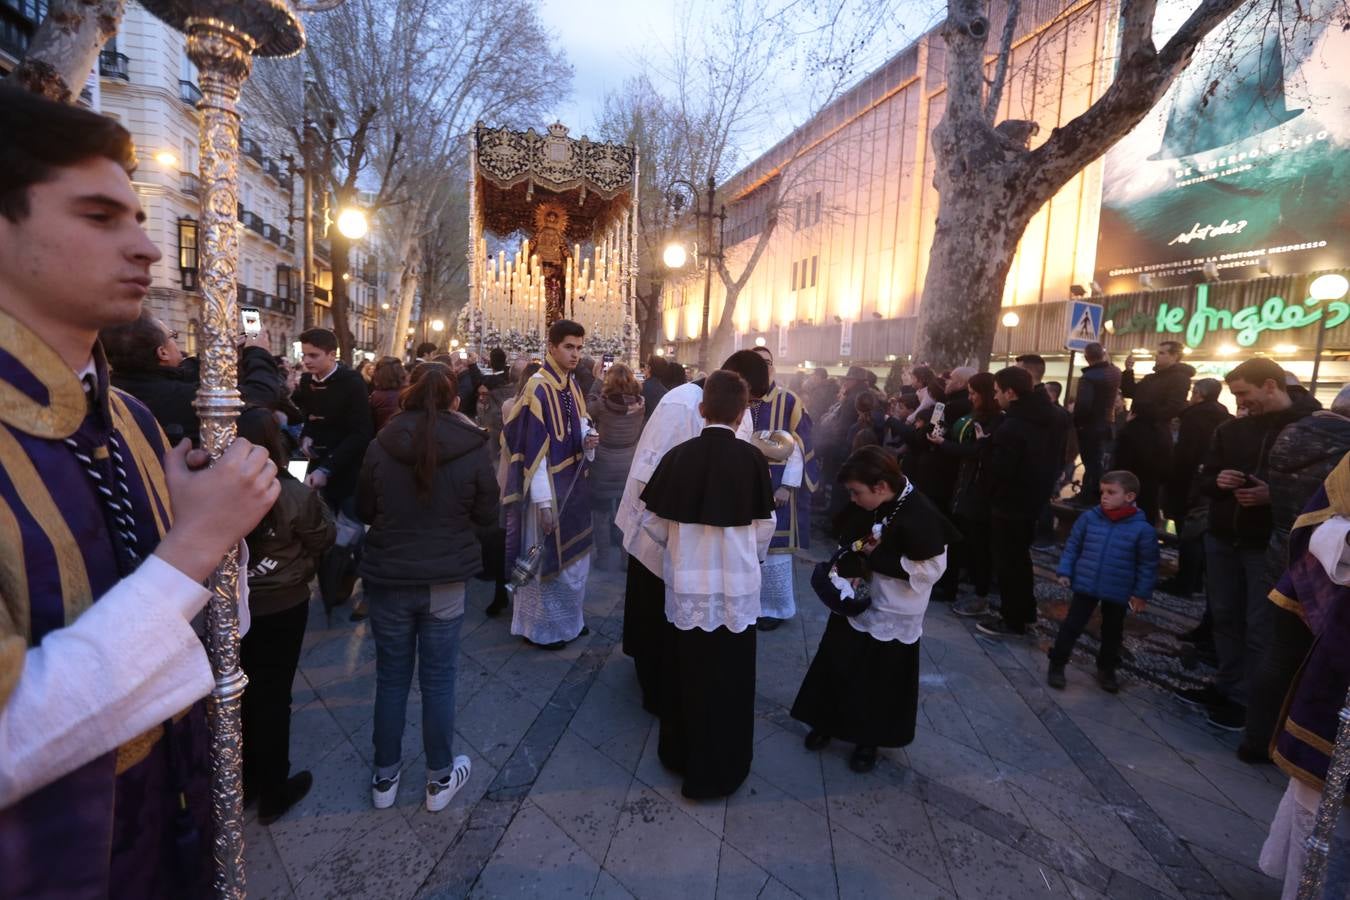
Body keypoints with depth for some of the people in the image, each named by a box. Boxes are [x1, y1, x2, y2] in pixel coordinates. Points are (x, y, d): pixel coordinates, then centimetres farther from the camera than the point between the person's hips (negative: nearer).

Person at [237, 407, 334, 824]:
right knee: (272, 696, 10)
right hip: (281, 607, -4)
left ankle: (243, 782, 38)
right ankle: (273, 792, 25)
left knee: (239, 693, 20)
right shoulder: (292, 493, -21)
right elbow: (324, 538, -8)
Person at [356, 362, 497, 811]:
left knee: (391, 678, 16)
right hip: (446, 581, -1)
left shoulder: (380, 445, -9)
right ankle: (440, 778, 26)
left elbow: (364, 510, 4)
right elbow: (486, 515, -3)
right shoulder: (472, 449, -12)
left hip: (387, 579, 1)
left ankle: (385, 777, 30)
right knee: (438, 680, 12)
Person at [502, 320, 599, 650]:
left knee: (575, 555, 18)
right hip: (549, 486, -8)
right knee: (546, 557, 6)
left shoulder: (572, 385, 6)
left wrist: (587, 437, -7)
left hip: (574, 483, 8)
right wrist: (543, 500, -22)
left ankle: (567, 618, 36)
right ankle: (540, 627, 24)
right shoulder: (538, 388, -18)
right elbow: (534, 448, -21)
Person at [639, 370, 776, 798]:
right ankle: (718, 770, 27)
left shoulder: (678, 456, -9)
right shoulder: (751, 459, -13)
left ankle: (679, 752, 38)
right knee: (728, 680, 13)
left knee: (684, 672, 20)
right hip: (736, 588, -2)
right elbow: (764, 528, -6)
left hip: (685, 585, 2)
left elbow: (655, 524, -3)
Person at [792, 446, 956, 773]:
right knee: (837, 665, 15)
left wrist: (878, 557, -21)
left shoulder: (919, 515, -25)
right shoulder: (866, 504, -5)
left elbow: (930, 569, -22)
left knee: (882, 680, 11)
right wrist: (857, 548, -13)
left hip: (893, 614, -6)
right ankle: (827, 722, 35)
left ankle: (870, 739, 31)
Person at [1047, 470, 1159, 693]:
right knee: (1071, 626, 4)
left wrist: (1142, 593, -4)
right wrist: (1064, 571, -1)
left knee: (1112, 633, 16)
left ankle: (1107, 670, 35)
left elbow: (1148, 565, -4)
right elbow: (1072, 545, 3)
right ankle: (1057, 665, 17)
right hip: (1085, 586, 1)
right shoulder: (1089, 517, -6)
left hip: (1118, 593, 0)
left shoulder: (1142, 528, -12)